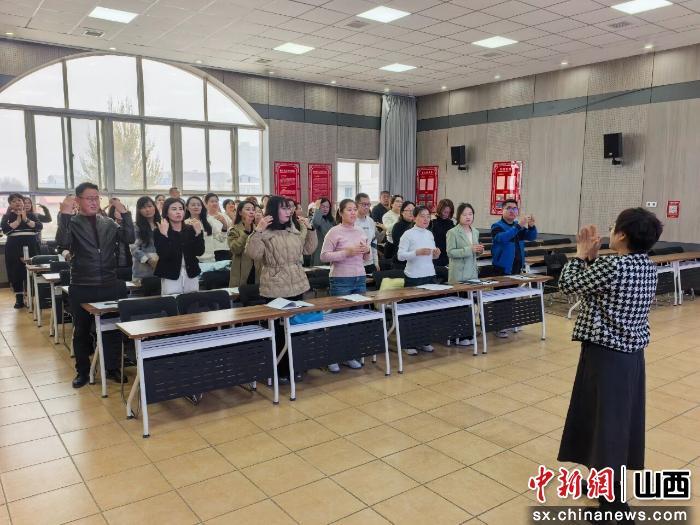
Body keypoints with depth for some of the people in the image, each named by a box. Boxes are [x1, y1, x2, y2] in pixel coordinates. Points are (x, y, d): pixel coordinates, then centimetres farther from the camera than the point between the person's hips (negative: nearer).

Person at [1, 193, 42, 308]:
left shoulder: (31, 215, 11)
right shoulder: (7, 216, 9)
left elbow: (40, 226, -6)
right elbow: (5, 229, -10)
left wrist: (26, 219, -12)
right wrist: (18, 220, -9)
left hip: (31, 247, 0)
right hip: (14, 248, 0)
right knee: (16, 273, 1)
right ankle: (19, 299, 10)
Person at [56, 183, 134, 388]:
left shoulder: (108, 222, 7)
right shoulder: (72, 222, -3)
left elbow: (129, 238, -5)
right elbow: (62, 242, -22)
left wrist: (124, 213, -13)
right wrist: (65, 214, -27)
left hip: (109, 285, 2)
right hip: (81, 287, -2)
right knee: (81, 331, 10)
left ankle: (112, 368, 24)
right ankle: (82, 371, 25)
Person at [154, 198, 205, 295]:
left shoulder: (190, 229, 6)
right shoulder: (158, 232, -3)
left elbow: (199, 252, -5)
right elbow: (163, 255, -16)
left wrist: (198, 232, -14)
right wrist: (164, 234, -23)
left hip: (191, 275, 3)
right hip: (170, 277, -3)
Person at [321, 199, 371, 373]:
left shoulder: (361, 232, 11)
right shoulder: (334, 232, -6)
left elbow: (367, 259, 19)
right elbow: (324, 256, -12)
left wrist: (367, 251, -4)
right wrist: (347, 252, -20)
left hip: (360, 279, 6)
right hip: (341, 281, -6)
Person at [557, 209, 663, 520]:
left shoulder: (612, 266, -21)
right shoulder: (648, 267, 4)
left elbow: (568, 285, -10)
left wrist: (580, 255, 2)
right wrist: (592, 257, 7)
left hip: (606, 354, -8)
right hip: (633, 352, 8)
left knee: (606, 422, 1)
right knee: (623, 419, 18)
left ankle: (613, 503, 9)